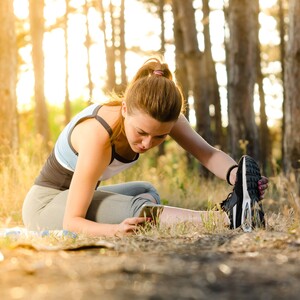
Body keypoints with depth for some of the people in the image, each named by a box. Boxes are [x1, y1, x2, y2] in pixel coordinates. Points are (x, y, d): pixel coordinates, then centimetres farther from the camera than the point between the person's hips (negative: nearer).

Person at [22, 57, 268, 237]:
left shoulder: (158, 116, -18)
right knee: (134, 208, -32)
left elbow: (207, 152, -25)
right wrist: (116, 229, -55)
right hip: (45, 205, -9)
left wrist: (235, 174, -47)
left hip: (75, 195, 9)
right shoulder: (98, 135, -36)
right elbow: (72, 221, -36)